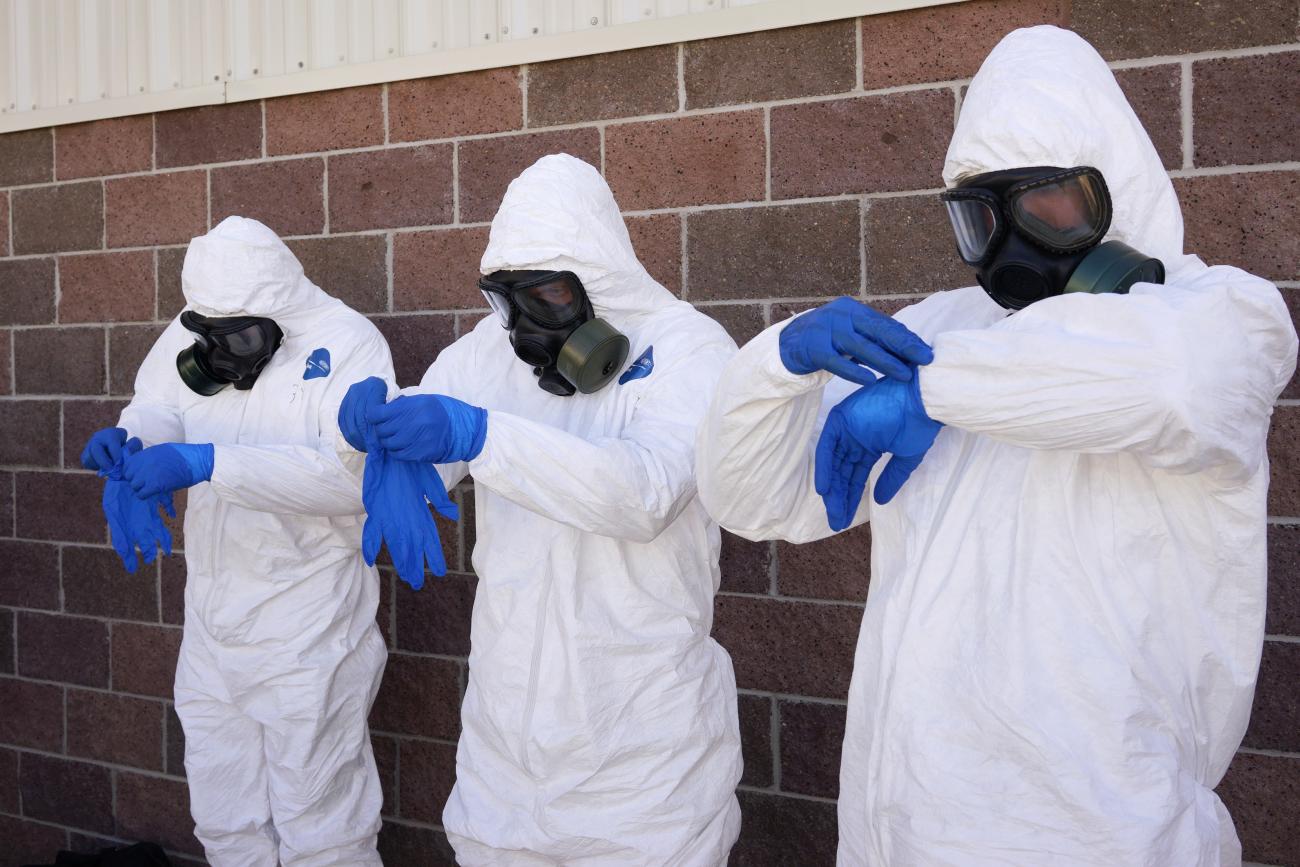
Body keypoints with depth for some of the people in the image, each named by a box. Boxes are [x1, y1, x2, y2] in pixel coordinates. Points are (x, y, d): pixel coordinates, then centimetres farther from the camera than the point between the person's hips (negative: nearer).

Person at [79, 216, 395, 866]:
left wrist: (208, 463, -34)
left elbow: (353, 472, -28)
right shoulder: (192, 333, 3)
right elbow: (158, 409, 15)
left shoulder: (347, 342, -15)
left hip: (307, 636, -6)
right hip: (210, 625, 6)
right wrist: (125, 438, -10)